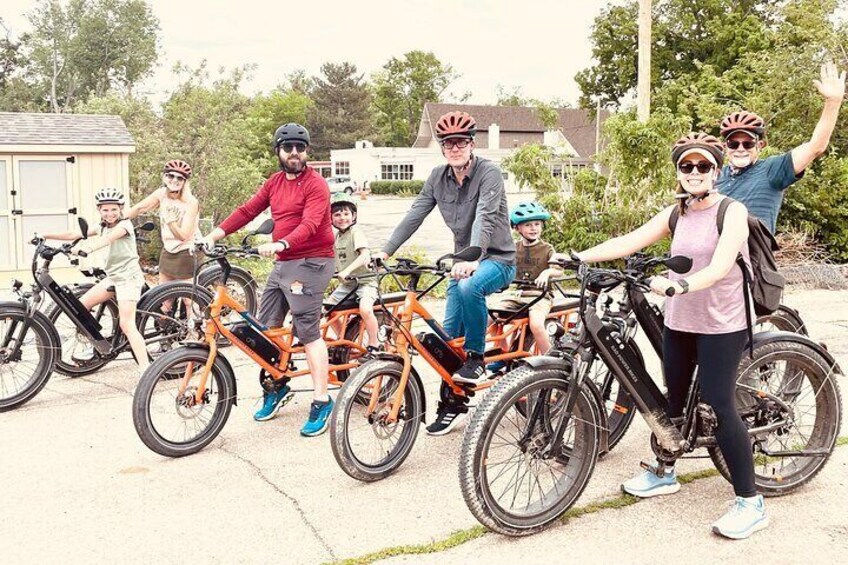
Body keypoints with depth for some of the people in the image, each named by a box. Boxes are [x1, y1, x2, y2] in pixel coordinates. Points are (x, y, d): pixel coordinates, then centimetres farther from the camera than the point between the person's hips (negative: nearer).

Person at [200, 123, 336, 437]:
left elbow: (309, 224, -23)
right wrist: (214, 235, 1)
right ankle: (276, 387, 27)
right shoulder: (275, 182, 13)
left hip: (310, 263, -8)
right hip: (282, 263, 8)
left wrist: (280, 244, -39)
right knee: (265, 328, 11)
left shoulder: (315, 185, -10)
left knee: (308, 331, -11)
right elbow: (247, 211, 11)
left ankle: (322, 402, -5)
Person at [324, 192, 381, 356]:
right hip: (346, 283, 8)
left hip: (365, 281, -8)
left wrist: (347, 271, -37)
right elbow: (334, 260, 18)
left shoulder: (356, 231, -14)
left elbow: (365, 255, -27)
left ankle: (374, 345, -12)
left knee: (365, 309, -31)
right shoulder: (336, 236, 9)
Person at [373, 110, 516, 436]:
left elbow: (484, 218, -31)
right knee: (449, 333, 0)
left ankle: (476, 359, -17)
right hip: (464, 261, 6)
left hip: (497, 258, -6)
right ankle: (452, 406, 14)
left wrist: (471, 259, -46)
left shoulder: (488, 173, -16)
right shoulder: (438, 177, 1)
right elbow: (414, 215, -2)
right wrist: (385, 251, -12)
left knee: (468, 286, -38)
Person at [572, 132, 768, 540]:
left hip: (721, 325, -6)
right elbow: (628, 241, -2)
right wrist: (577, 257, -13)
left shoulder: (732, 211, -10)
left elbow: (719, 267, -24)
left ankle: (750, 503, 3)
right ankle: (664, 473, 33)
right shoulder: (675, 214, 6)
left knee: (718, 405, -8)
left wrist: (679, 284, -41)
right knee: (674, 398, 14)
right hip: (679, 321, 6)